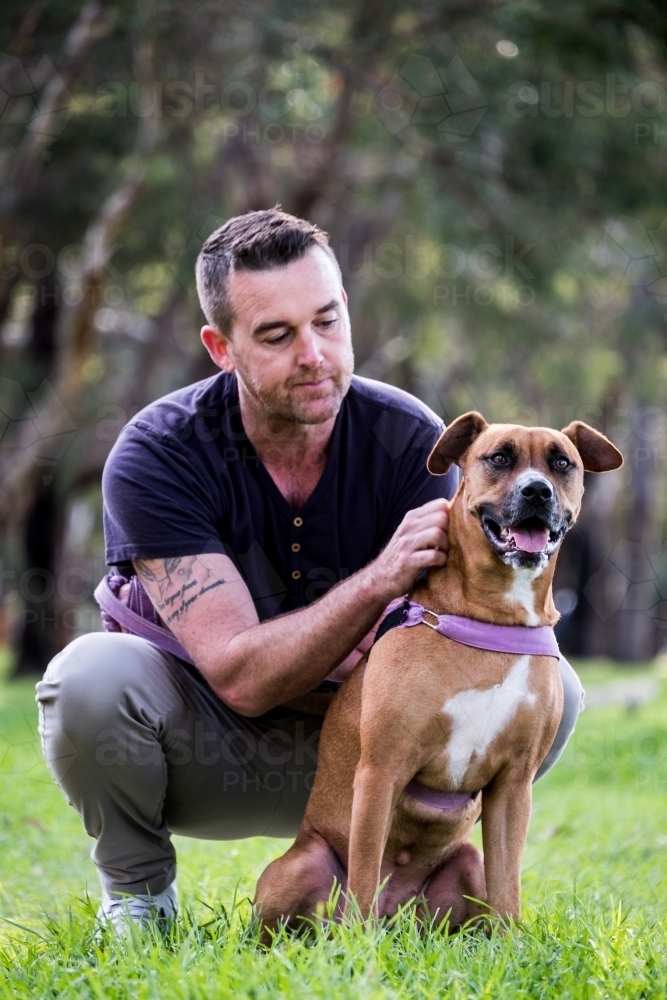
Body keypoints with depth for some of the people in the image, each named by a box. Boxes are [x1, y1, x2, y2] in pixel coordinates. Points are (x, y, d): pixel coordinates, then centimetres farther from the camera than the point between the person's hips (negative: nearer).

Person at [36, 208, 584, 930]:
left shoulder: (409, 440, -14)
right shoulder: (156, 457, -21)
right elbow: (240, 678, -29)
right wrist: (382, 578, -40)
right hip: (210, 757, -2)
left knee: (547, 686, -19)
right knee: (91, 675, -35)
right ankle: (136, 891, -3)